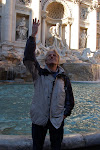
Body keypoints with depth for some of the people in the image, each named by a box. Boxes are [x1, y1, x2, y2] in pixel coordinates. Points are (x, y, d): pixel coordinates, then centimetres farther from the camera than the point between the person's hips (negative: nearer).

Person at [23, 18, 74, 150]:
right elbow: (28, 57, -17)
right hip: (39, 119, -1)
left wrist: (65, 114, 2)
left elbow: (70, 99, 13)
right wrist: (33, 35, -21)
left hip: (57, 120, 1)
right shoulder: (38, 74, -1)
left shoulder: (64, 78, 4)